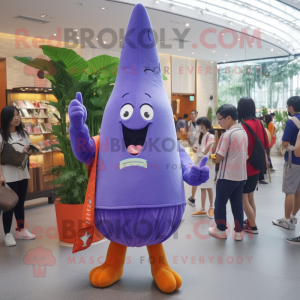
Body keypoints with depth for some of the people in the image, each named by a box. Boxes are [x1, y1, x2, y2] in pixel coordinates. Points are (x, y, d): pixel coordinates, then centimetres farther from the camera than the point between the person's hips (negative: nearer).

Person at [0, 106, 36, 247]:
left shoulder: (23, 133, 8)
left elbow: (29, 152, 15)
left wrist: (28, 150, -9)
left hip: (23, 173, 5)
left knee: (20, 203, 15)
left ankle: (21, 230, 27)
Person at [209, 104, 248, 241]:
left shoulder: (227, 134, -18)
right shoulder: (243, 132, 7)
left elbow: (219, 158, -16)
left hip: (227, 176, -7)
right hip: (241, 175, 7)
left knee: (220, 203, 9)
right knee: (237, 204, 13)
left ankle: (221, 230, 20)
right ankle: (239, 232, 18)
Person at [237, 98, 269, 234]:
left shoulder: (243, 126, -20)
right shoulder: (259, 123, 3)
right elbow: (265, 145, 11)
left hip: (246, 169, -8)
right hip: (256, 168, 8)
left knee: (243, 199, 5)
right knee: (250, 197, 18)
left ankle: (253, 226, 12)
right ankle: (250, 222, 27)